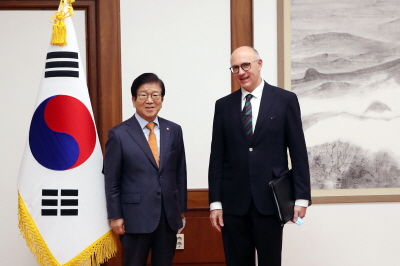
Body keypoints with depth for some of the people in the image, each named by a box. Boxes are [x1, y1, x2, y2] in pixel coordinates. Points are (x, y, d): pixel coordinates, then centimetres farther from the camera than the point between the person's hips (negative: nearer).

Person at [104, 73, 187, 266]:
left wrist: (181, 209, 9)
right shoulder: (119, 134, -4)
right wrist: (115, 216, -5)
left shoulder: (174, 131, 6)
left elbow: (180, 173, 10)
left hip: (169, 216, 4)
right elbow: (111, 181, -3)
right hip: (136, 217, -3)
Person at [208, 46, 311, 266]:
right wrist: (215, 202, 2)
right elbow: (217, 157, 7)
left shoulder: (285, 100, 1)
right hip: (233, 201, 2)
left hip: (270, 199, -2)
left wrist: (301, 196, -5)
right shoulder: (223, 105, 8)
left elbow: (298, 152, 0)